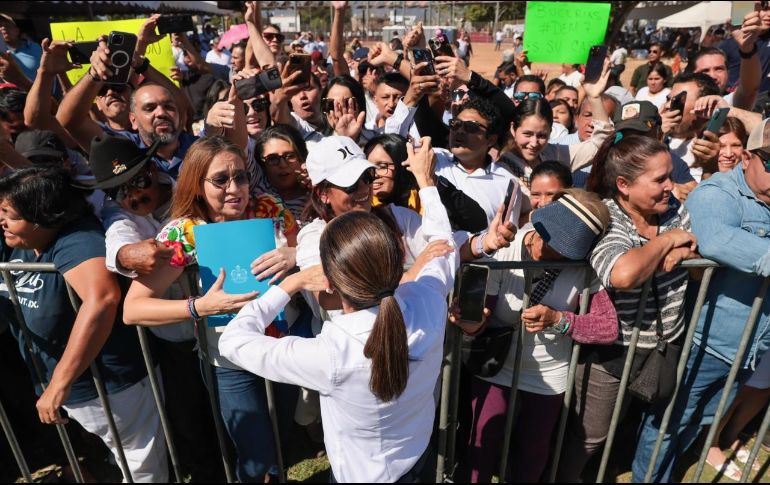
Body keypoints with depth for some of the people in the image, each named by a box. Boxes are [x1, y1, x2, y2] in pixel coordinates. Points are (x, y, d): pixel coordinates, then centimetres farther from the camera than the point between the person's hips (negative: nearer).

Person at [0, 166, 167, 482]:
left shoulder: (74, 241, -30)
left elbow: (102, 297, -47)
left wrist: (59, 382, -43)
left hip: (113, 387, -7)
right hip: (77, 391, 7)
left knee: (143, 468, 19)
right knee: (126, 460, 30)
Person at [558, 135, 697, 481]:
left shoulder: (674, 209, -3)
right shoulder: (603, 220, -25)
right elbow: (624, 274, -43)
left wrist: (680, 252, -21)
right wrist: (667, 240, -26)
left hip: (665, 345, 7)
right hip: (610, 349, -7)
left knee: (659, 422, 30)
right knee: (590, 434, 13)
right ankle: (563, 476, 40)